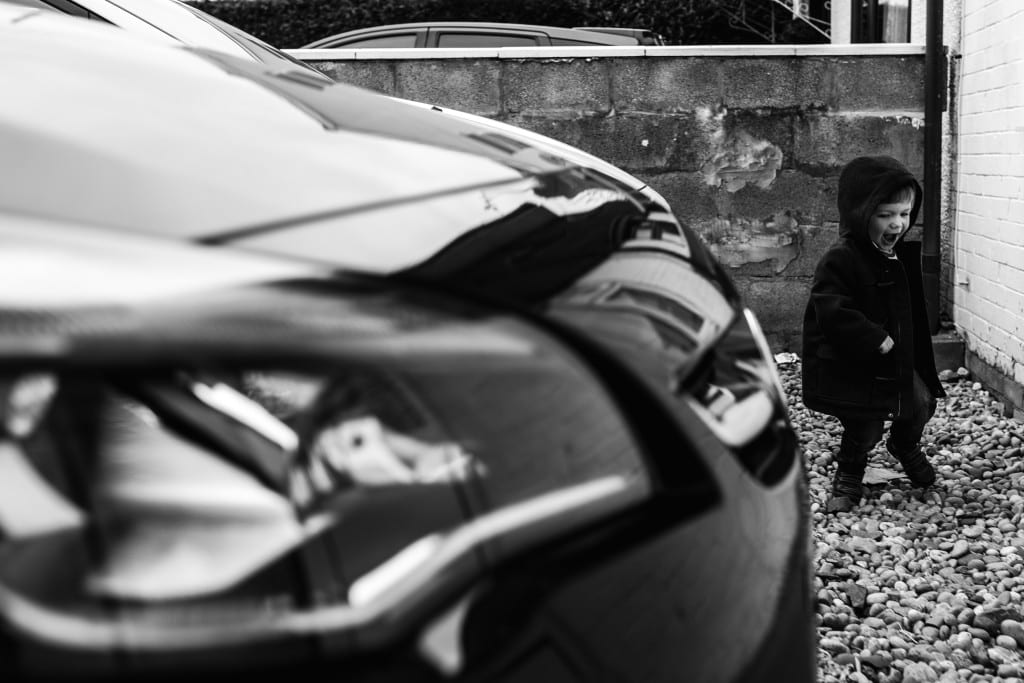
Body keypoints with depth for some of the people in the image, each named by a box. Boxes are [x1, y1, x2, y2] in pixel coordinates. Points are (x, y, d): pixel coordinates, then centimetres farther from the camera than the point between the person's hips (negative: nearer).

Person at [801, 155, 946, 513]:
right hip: (850, 366, -7)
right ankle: (848, 477, 25)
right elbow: (832, 312, -30)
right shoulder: (839, 259, -21)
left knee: (922, 403, 11)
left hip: (897, 360, 7)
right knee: (865, 428, -2)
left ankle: (905, 447, 44)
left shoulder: (902, 255, 5)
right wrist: (876, 339, -28)